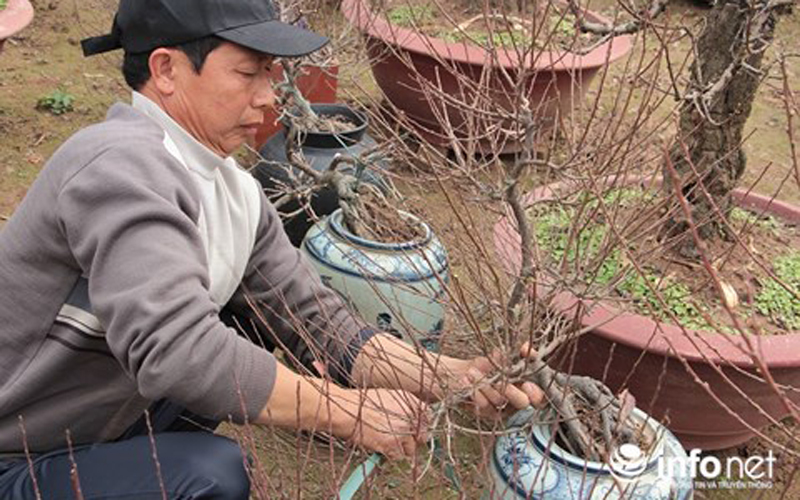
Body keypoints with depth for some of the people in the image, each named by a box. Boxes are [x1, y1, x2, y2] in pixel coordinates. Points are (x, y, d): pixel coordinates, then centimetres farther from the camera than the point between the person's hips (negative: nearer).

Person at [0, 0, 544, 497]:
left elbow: (316, 324, -6)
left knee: (253, 318, 2)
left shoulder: (236, 192, -3)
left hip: (101, 422, 8)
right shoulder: (124, 165, -28)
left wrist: (454, 376, -17)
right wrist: (350, 411, -29)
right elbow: (175, 350, -38)